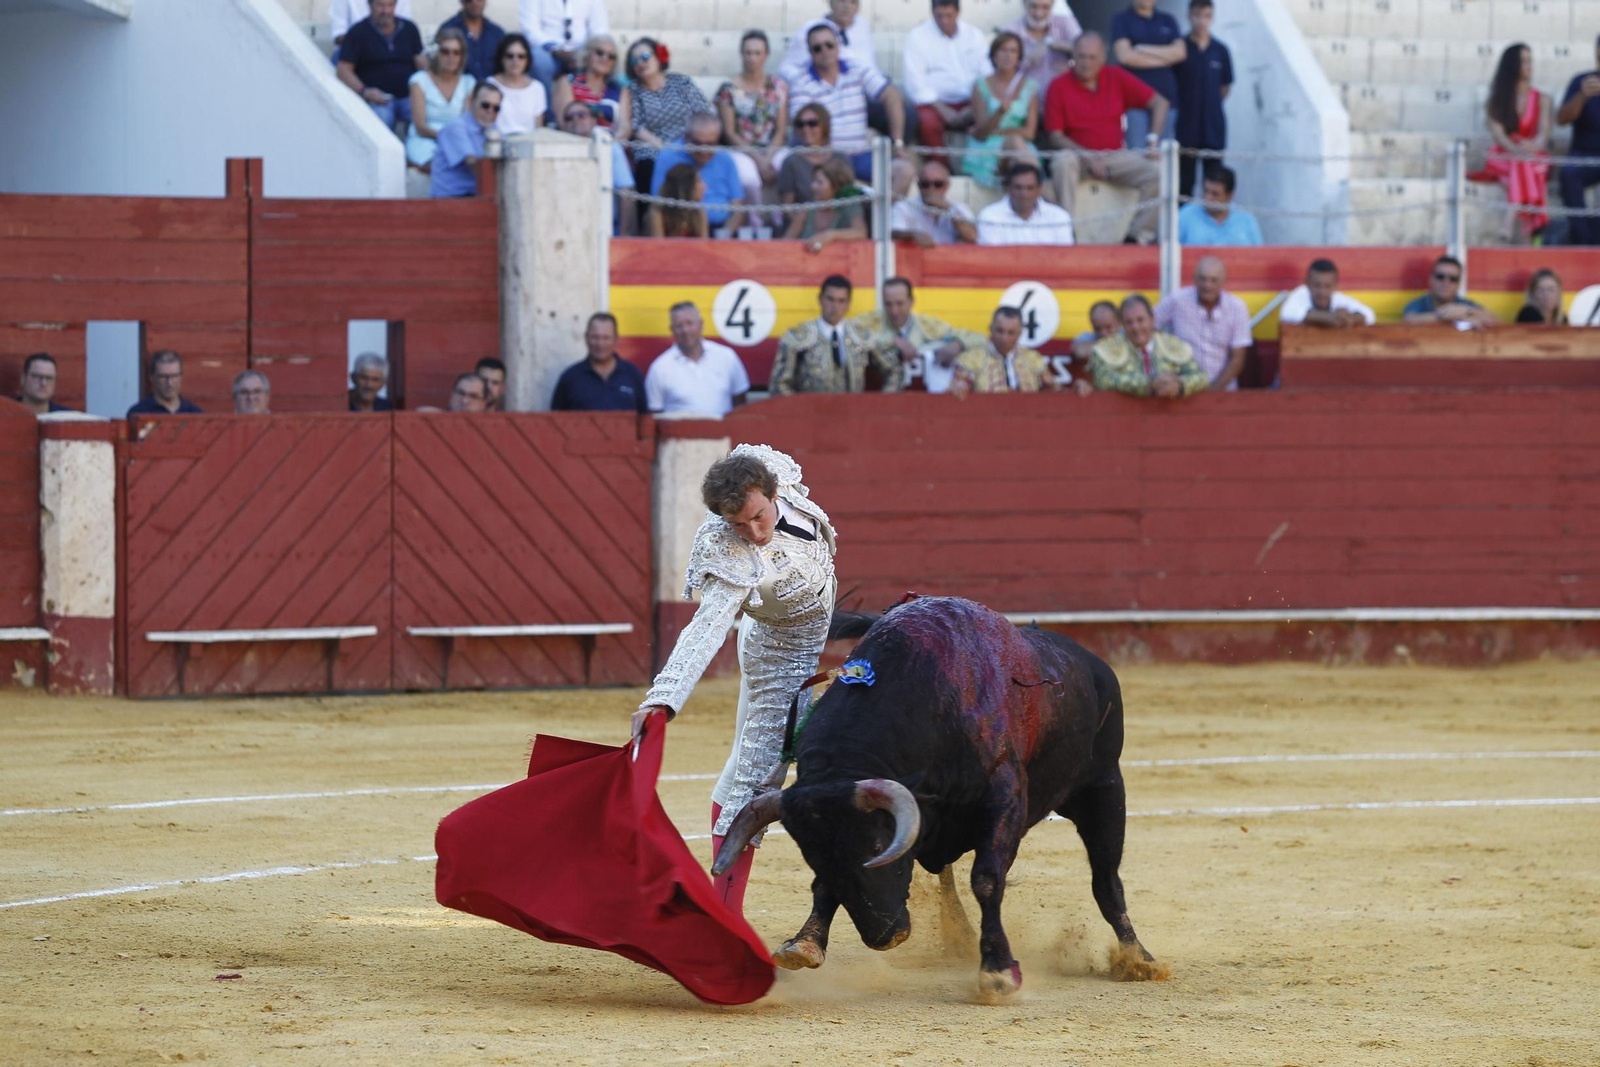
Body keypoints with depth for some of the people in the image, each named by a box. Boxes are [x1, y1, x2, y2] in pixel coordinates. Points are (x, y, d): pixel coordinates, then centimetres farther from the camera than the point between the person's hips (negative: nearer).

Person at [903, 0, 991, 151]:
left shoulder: (975, 35, 12)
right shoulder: (917, 36, 2)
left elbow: (987, 74, 6)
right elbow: (916, 82, -6)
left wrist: (973, 109, -11)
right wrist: (943, 110, -16)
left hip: (968, 104, 3)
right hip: (933, 103, -3)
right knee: (927, 122, -36)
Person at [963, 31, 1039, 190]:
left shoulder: (1030, 89, 13)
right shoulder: (981, 86, 9)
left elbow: (1029, 132, 4)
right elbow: (981, 133, 0)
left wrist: (998, 132, -3)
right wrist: (1000, 112, -18)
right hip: (985, 152, -2)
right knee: (1015, 141, -36)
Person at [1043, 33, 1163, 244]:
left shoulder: (1116, 78, 3)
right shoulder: (1059, 87, -4)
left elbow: (1159, 102, 5)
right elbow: (1054, 135, -6)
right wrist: (1087, 157, -20)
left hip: (1114, 156, 3)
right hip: (1078, 155, -3)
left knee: (1154, 172, -21)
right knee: (1063, 161, -37)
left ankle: (1142, 236, -12)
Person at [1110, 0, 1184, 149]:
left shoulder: (1168, 21, 17)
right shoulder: (1121, 20, 7)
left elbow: (1180, 52, 2)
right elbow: (1124, 55, -7)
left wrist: (1143, 49, -4)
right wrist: (1163, 60, -2)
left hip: (1166, 96, 3)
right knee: (1137, 152, -10)